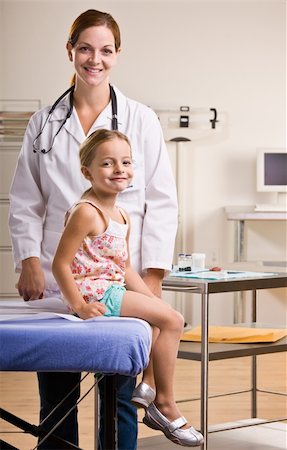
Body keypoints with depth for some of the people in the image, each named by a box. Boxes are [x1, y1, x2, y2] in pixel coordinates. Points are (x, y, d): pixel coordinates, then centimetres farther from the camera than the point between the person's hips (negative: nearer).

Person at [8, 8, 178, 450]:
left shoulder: (141, 121, 4)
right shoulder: (43, 124, 9)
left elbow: (162, 202, 2)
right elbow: (24, 203, 9)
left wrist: (152, 274, -6)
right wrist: (29, 261, -3)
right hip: (54, 281, 2)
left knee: (117, 397, 3)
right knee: (55, 401, 8)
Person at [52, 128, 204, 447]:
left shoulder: (122, 217, 15)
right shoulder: (86, 212, -14)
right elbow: (60, 264, -18)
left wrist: (154, 301, 13)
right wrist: (78, 306, -21)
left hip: (113, 289, 10)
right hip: (94, 293, -10)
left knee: (172, 319, 16)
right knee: (171, 320, -12)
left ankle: (147, 385, 15)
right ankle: (164, 404, -3)